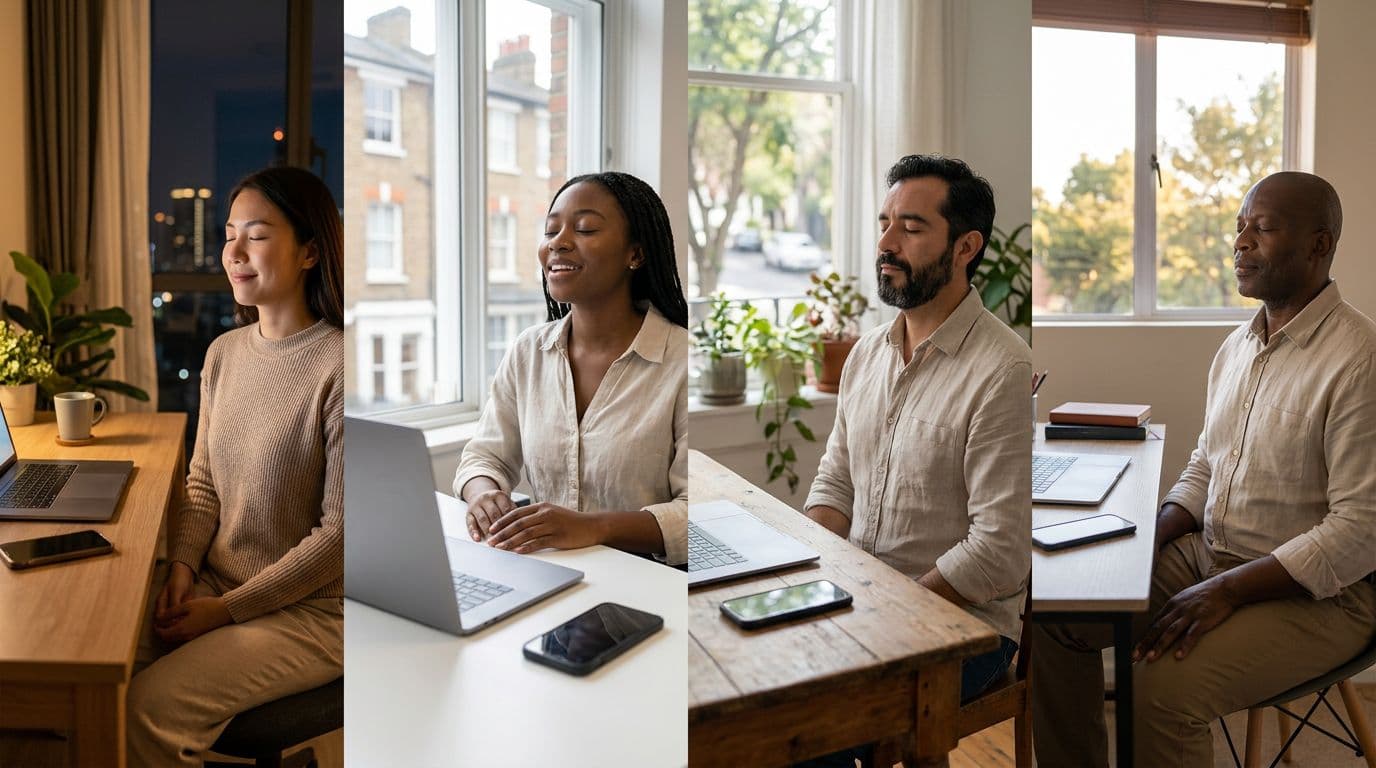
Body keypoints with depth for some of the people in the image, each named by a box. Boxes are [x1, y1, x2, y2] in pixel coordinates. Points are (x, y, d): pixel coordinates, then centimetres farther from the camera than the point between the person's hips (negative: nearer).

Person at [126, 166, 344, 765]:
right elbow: (203, 483, 14)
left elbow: (339, 533, -17)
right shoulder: (224, 354, 6)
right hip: (214, 584, 7)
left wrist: (227, 609, -15)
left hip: (311, 610, -6)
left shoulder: (337, 366, -18)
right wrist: (182, 565, -5)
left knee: (150, 706, -21)